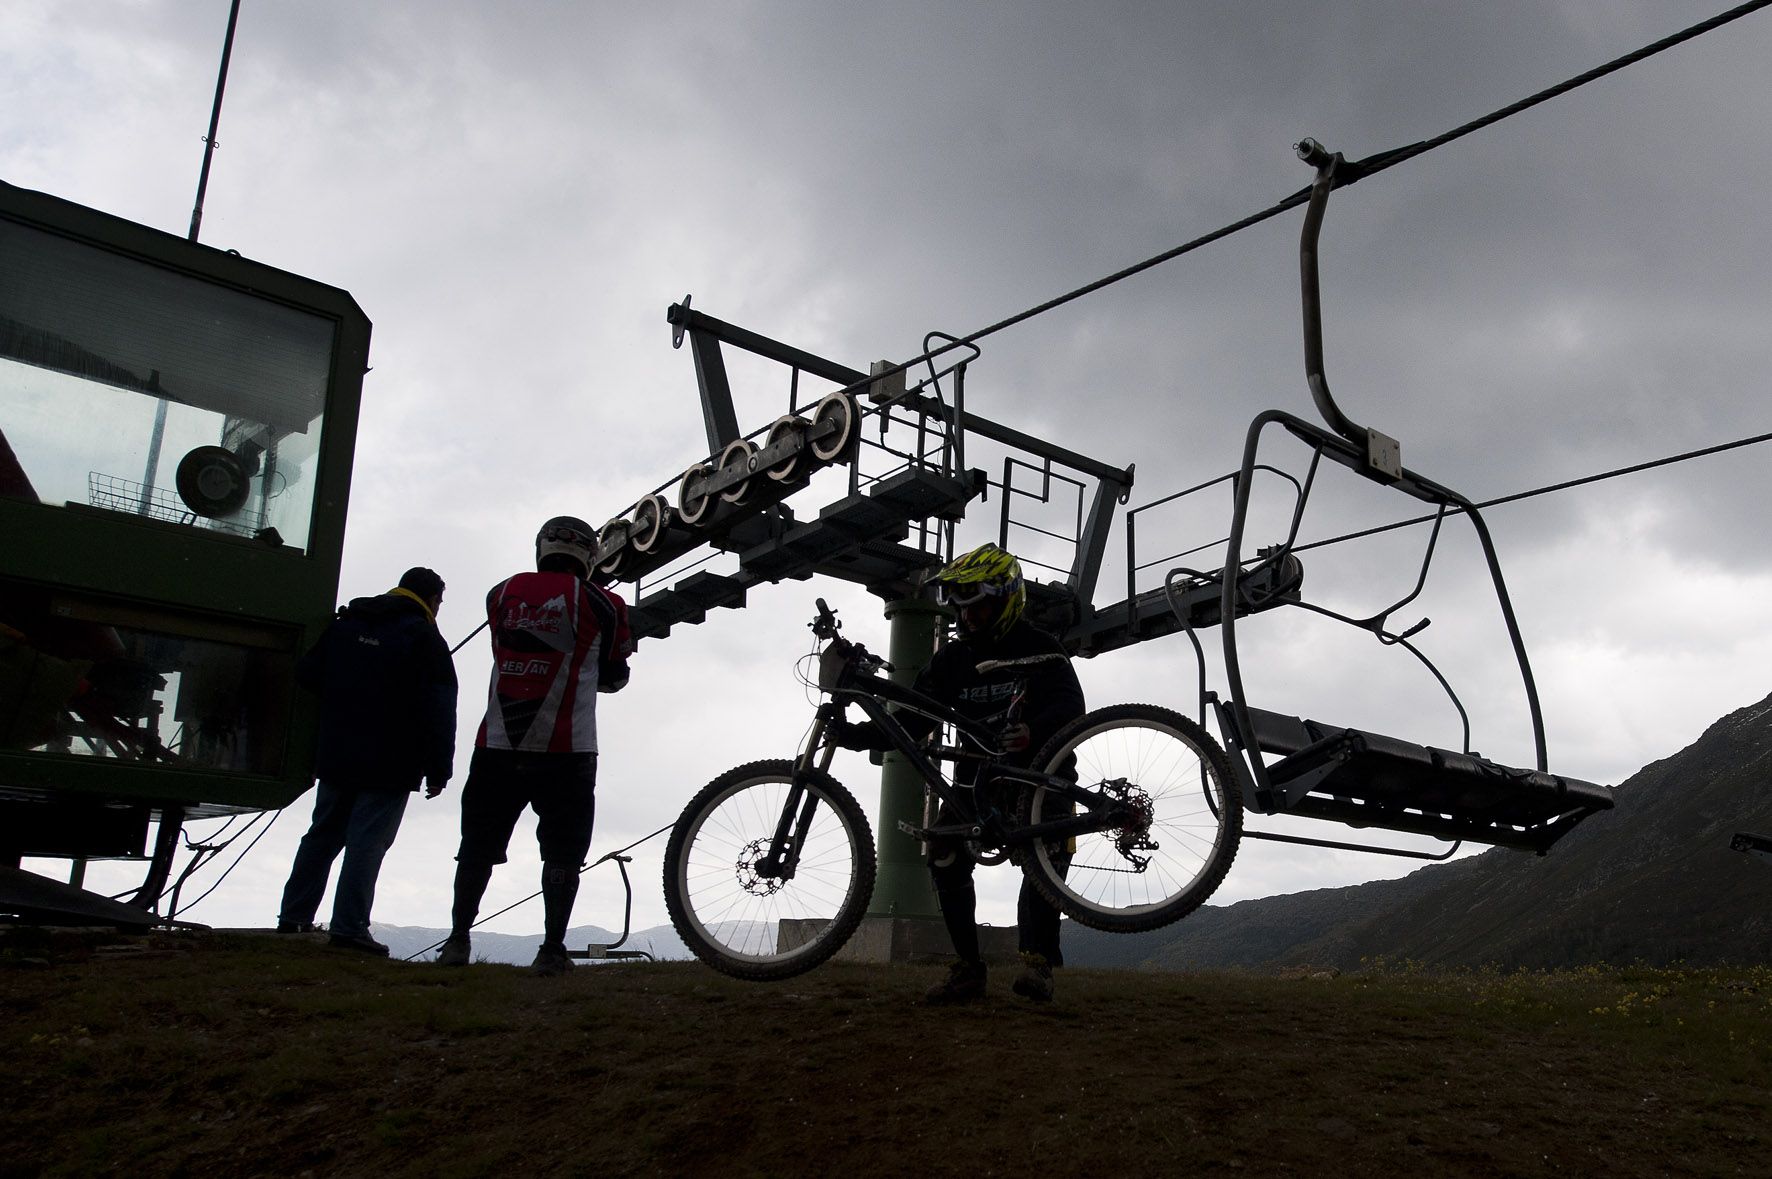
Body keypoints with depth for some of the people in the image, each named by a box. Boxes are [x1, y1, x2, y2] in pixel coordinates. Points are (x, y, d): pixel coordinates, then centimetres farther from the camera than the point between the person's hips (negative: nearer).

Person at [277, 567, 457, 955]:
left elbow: (306, 674, 13)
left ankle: (294, 916, 21)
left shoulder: (344, 624, 11)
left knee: (322, 835, 16)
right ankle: (348, 927, -4)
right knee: (367, 842, -3)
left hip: (335, 759, 6)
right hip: (390, 767, -6)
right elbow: (438, 713, -12)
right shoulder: (424, 638, -8)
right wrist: (438, 771, -8)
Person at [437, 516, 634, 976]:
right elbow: (613, 677, 8)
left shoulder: (502, 593, 6)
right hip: (565, 751, -3)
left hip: (497, 747, 3)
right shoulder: (601, 604, -2)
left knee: (478, 846, 16)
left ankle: (457, 939, 20)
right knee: (562, 851, 7)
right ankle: (552, 950, 5)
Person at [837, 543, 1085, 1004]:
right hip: (976, 772, 4)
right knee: (944, 853, -14)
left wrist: (1033, 732, -45)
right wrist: (856, 734, -19)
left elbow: (1070, 704, -22)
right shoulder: (954, 659, 6)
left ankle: (1037, 963, -20)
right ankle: (967, 970, -8)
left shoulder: (1040, 649, -6)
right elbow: (915, 719, -1)